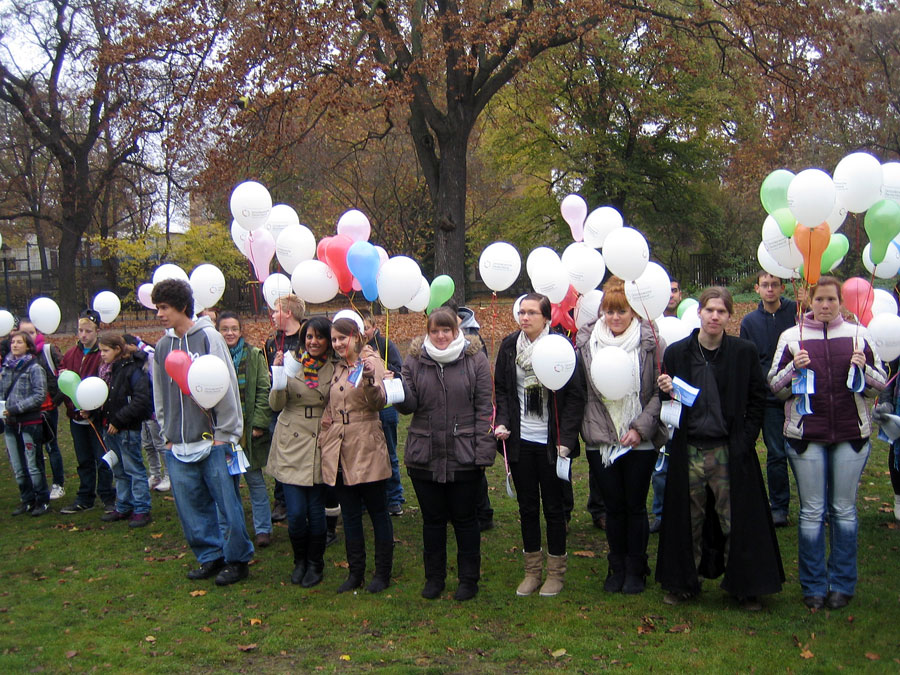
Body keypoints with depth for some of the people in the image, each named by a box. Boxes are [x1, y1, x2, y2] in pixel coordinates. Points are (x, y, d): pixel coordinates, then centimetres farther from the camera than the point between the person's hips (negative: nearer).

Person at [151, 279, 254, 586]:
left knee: (227, 504, 0)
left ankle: (237, 559, 14)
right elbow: (160, 397, 18)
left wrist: (224, 434, -9)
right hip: (178, 446, 6)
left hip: (213, 442, -5)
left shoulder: (208, 338, -5)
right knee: (191, 507, 8)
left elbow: (226, 386, -7)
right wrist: (168, 435, 11)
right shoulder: (162, 346, 12)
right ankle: (210, 557, 23)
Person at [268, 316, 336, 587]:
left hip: (320, 446, 0)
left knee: (316, 510, 4)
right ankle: (299, 561, 23)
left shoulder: (335, 368, 1)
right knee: (296, 513, -2)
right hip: (291, 445, 0)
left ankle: (315, 564, 25)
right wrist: (278, 378, -17)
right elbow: (276, 405, -2)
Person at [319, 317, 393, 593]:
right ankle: (355, 572, 21)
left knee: (377, 512, 3)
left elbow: (379, 402, -19)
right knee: (349, 514, 12)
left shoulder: (371, 361, -6)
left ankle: (382, 573, 13)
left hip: (366, 449, -7)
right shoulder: (338, 368, 14)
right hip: (339, 451, 7)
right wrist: (325, 426, 8)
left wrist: (369, 379, -37)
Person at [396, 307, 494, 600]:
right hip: (424, 455, 2)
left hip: (465, 456, -2)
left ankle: (469, 579, 24)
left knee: (465, 519, 9)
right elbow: (409, 405, 1)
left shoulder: (475, 359, -3)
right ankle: (434, 577, 28)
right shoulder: (414, 360, 4)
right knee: (432, 519, 13)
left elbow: (484, 408, -4)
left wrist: (483, 451, -8)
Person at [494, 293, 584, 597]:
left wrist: (566, 439, -14)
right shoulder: (509, 346, 2)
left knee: (553, 507, 7)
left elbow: (575, 395, -8)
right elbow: (501, 389, 11)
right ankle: (532, 570, 25)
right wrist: (502, 422, -5)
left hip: (551, 442, -3)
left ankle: (556, 572, 20)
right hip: (520, 440, 3)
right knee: (527, 507, 12)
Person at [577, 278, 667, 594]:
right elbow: (580, 391, 8)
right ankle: (617, 567, 25)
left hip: (640, 441, -1)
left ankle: (636, 569, 23)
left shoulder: (650, 343, -5)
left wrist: (641, 428, -12)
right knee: (614, 506, 10)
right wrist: (588, 428, -2)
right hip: (601, 440, 2)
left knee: (636, 506, 7)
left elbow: (660, 392, -5)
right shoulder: (586, 342, 1)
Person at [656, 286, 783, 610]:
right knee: (688, 520, 9)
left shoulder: (744, 352, 0)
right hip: (688, 450, 1)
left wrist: (746, 439, -4)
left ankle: (744, 586, 18)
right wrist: (666, 392, -14)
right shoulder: (677, 352, 2)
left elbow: (757, 399, 5)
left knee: (736, 520, 2)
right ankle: (682, 583, 23)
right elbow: (666, 400, 9)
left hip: (730, 450, -1)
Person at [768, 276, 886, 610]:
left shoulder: (857, 335, 6)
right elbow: (774, 387, 3)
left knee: (844, 510, 8)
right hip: (806, 436, -1)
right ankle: (813, 586, 14)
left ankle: (842, 583, 19)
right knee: (812, 511, 4)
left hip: (851, 434, 1)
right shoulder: (792, 336, 3)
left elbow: (880, 384, 9)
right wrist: (794, 368, -15)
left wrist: (863, 368, -11)